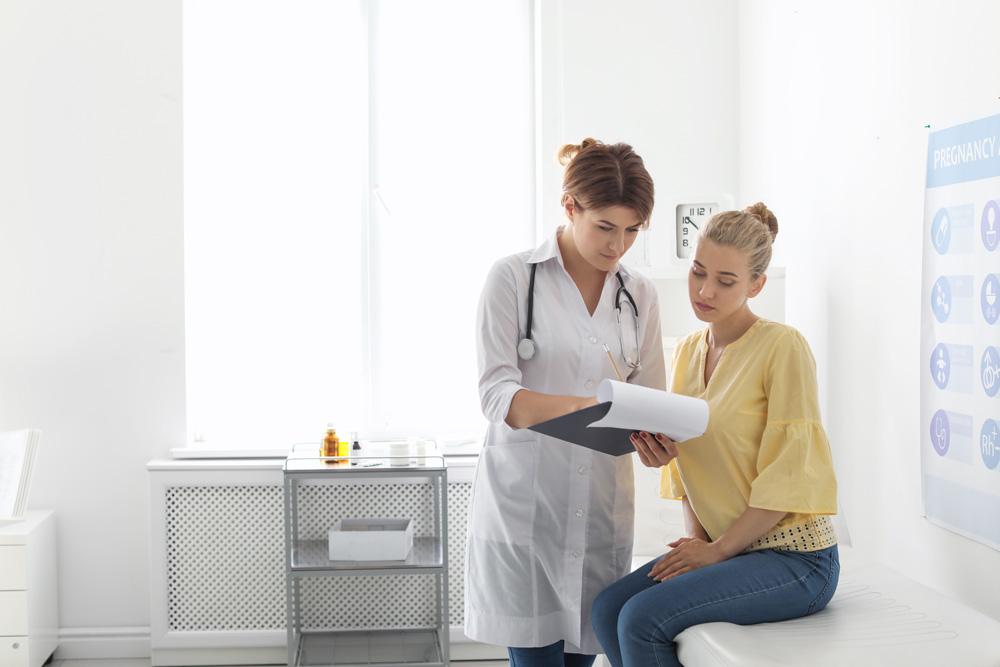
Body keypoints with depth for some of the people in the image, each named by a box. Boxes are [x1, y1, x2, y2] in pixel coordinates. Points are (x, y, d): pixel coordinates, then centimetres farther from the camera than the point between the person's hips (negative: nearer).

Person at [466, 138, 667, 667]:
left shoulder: (639, 294, 11)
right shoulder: (513, 278, -4)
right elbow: (498, 395, -11)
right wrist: (581, 406, -29)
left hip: (601, 508, 4)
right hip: (524, 507, -4)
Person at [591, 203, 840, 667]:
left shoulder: (783, 347, -13)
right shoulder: (685, 353, 9)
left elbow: (787, 476, -16)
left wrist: (717, 550, -12)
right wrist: (696, 538, 2)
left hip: (795, 558, -7)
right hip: (717, 546, 7)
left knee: (643, 619, -21)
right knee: (607, 609, -11)